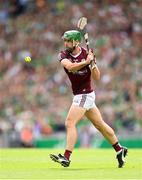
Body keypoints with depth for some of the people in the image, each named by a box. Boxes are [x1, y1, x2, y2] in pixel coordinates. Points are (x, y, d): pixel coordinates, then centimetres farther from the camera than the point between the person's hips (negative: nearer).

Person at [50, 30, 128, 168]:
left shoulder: (87, 55, -12)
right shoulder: (63, 55, -2)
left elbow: (96, 77, -16)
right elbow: (70, 66, -24)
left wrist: (93, 63, -31)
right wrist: (86, 62, -36)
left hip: (85, 94, -6)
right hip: (79, 95, 6)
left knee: (70, 123, -17)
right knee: (100, 125, 15)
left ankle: (66, 157, -21)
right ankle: (119, 150, 27)